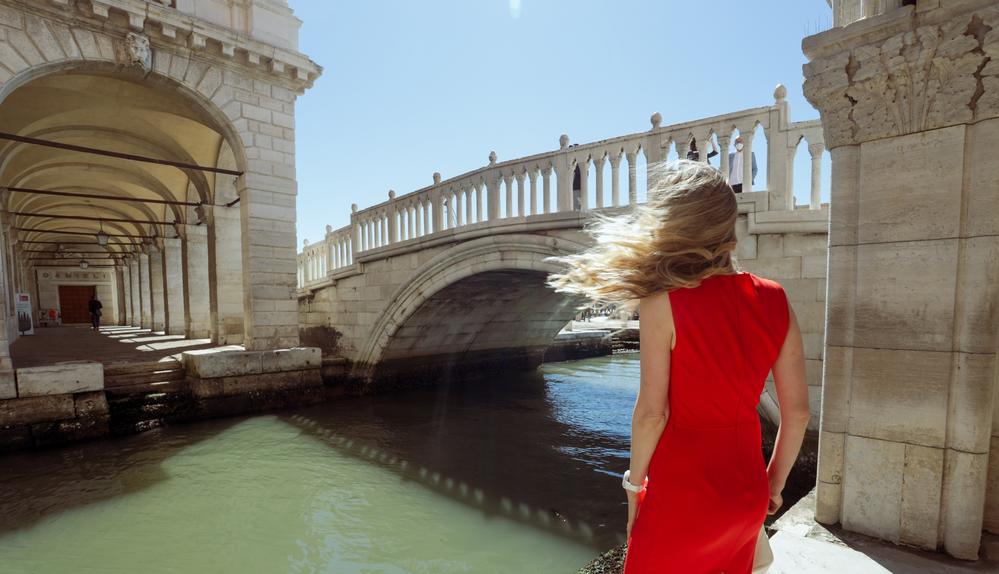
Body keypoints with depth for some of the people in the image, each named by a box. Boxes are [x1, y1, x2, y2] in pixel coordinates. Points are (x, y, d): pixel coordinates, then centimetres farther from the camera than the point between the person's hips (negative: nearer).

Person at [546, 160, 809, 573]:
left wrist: (634, 483, -2)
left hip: (681, 493, -5)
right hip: (747, 489, 5)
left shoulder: (664, 300, -20)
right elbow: (797, 412, 0)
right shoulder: (773, 300, -5)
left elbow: (652, 412, -18)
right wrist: (774, 484, 13)